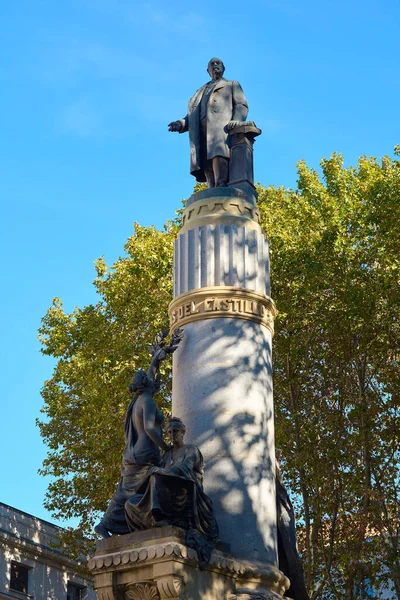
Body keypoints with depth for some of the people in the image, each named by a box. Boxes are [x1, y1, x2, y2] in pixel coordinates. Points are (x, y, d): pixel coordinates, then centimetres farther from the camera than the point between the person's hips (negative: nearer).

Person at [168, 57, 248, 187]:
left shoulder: (232, 85, 27)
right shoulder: (201, 92, 38)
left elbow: (241, 105, 11)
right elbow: (193, 116, 29)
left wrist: (236, 120, -12)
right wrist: (180, 124, 6)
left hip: (223, 128, -4)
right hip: (203, 135, 5)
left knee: (218, 156, -34)